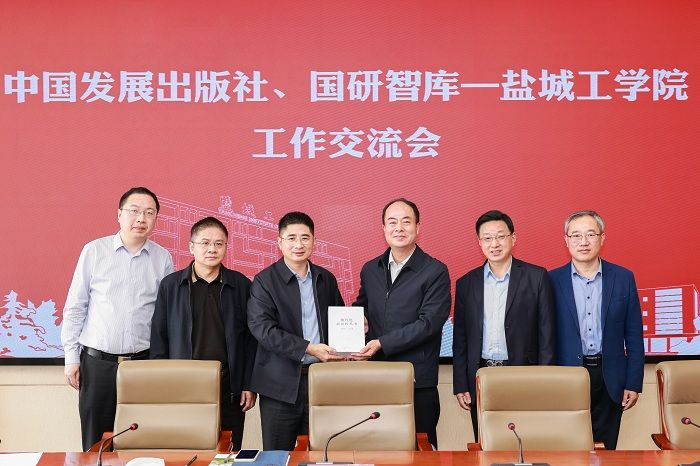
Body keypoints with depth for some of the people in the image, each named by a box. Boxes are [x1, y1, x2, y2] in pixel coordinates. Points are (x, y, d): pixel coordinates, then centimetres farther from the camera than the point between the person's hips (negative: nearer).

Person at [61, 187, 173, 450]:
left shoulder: (163, 259, 3)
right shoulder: (94, 251, 0)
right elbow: (75, 307, 4)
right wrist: (71, 357, 1)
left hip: (144, 362, 1)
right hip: (97, 361, 0)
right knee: (96, 442, 6)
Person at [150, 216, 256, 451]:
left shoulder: (240, 285, 5)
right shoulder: (170, 285, 5)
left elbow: (250, 338, 6)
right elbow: (159, 337, 6)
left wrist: (249, 385, 2)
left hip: (229, 387, 0)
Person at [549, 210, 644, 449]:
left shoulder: (623, 278, 2)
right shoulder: (552, 280, -2)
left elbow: (634, 336, 4)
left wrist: (634, 384, 1)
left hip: (610, 381, 1)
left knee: (605, 449, 9)